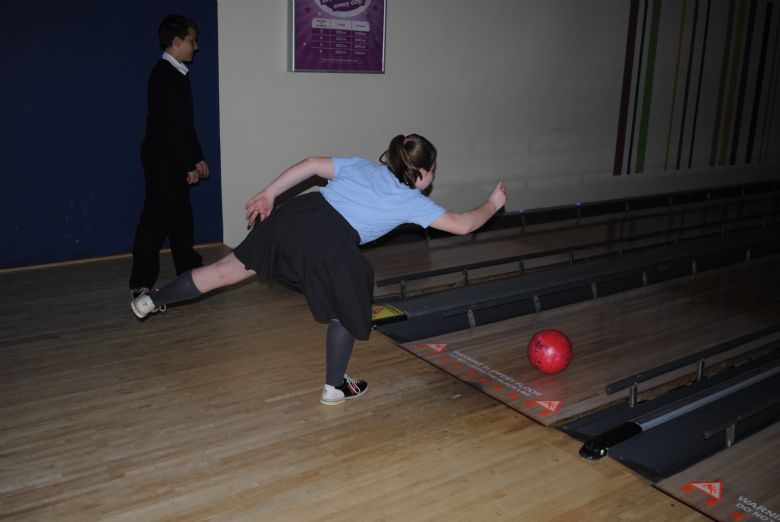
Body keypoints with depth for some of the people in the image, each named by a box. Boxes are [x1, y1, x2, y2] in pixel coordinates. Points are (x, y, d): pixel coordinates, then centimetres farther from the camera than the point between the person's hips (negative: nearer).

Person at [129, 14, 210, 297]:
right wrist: (189, 165, -18)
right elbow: (171, 125, -21)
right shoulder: (165, 75, -16)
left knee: (181, 218, 16)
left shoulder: (176, 74, 14)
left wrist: (197, 158, 15)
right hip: (162, 160, -10)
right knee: (156, 220, -6)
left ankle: (189, 270, 27)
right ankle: (141, 284, 0)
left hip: (174, 161, 10)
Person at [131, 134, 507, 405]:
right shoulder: (412, 201, 12)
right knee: (347, 313, 20)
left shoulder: (362, 166, 24)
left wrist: (269, 194, 24)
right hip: (331, 244, -5)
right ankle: (335, 387, 34)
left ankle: (154, 301, 28)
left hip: (295, 216, 5)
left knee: (232, 268, 17)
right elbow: (463, 225, 13)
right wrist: (492, 204, 32)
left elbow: (312, 164, 19)